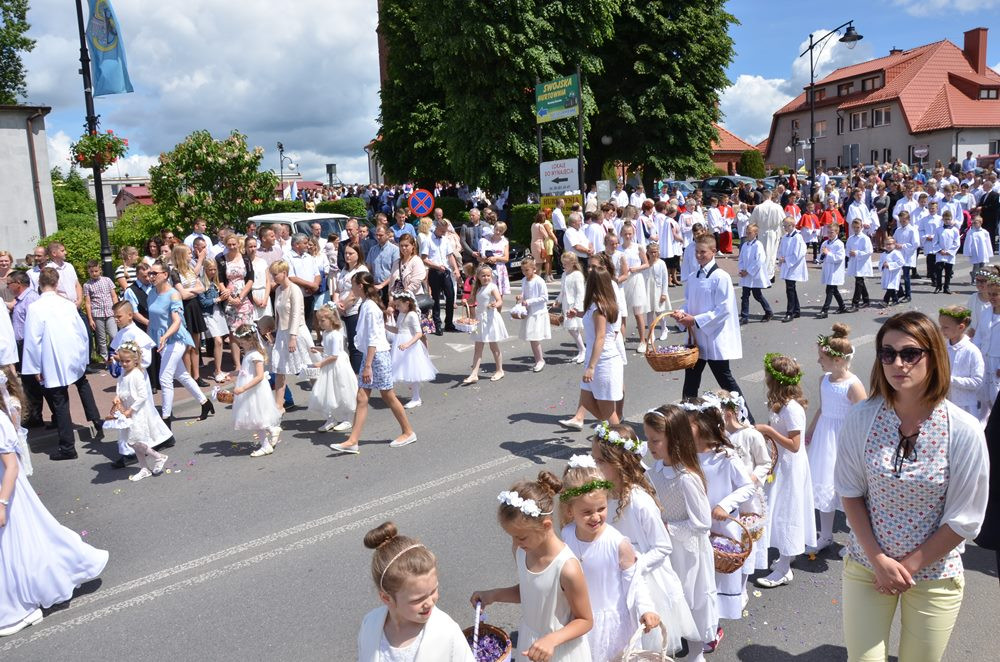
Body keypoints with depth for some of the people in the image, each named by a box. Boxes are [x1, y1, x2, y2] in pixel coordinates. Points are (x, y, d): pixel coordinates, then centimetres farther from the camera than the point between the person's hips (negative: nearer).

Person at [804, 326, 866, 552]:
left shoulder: (853, 385, -21)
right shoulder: (824, 380, 1)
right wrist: (809, 432, 19)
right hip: (824, 438, 7)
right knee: (823, 486, 17)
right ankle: (825, 535, 34)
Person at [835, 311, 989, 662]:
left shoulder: (965, 431, -16)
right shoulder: (861, 419, -12)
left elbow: (964, 521, -10)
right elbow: (850, 493, -3)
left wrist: (909, 566, -9)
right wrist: (878, 559, -10)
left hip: (935, 575, -1)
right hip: (867, 565, 1)